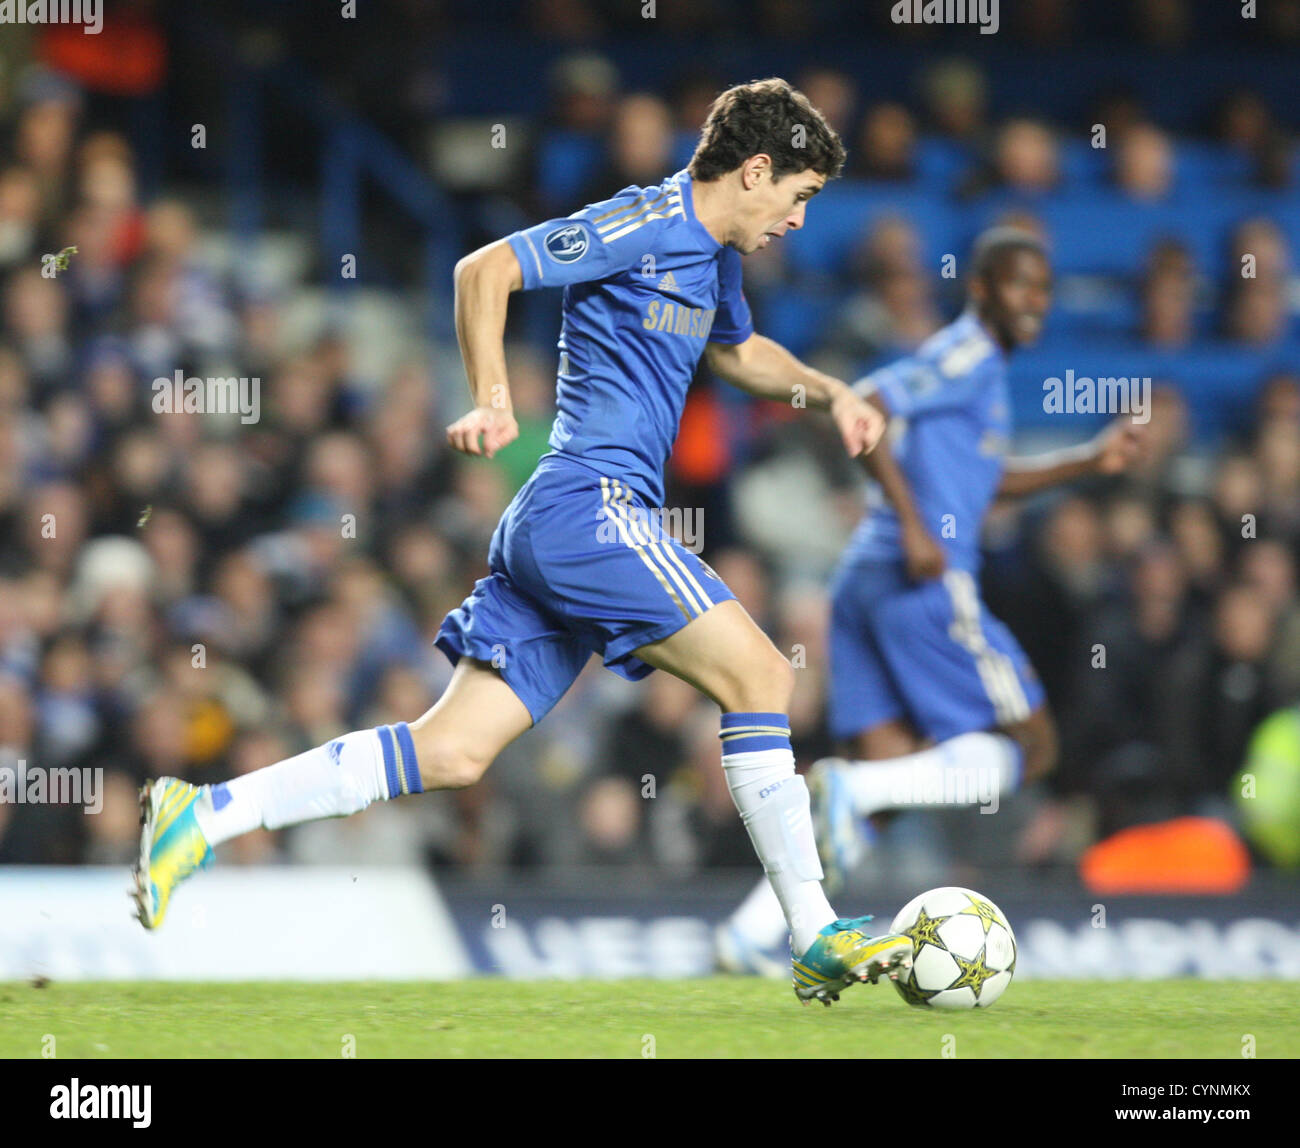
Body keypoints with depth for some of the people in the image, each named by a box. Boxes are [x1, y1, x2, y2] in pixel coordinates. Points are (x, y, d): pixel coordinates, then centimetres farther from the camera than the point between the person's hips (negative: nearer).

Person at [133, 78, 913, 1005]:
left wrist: (829, 391, 28)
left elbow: (741, 351, 43)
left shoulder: (713, 257, 22)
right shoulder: (647, 224, -7)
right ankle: (817, 939, -10)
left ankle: (204, 816, -3)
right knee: (761, 676, -11)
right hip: (591, 503, -10)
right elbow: (484, 271, -12)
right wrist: (493, 400, -20)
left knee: (456, 752, 1)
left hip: (552, 532, 10)